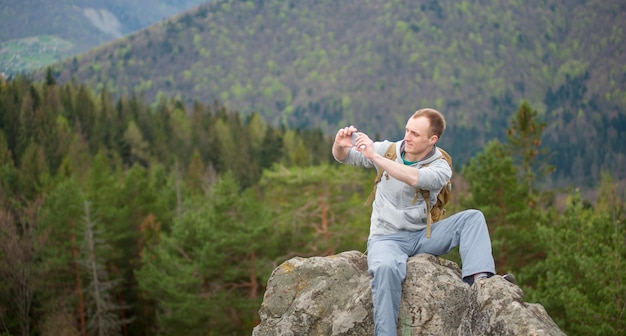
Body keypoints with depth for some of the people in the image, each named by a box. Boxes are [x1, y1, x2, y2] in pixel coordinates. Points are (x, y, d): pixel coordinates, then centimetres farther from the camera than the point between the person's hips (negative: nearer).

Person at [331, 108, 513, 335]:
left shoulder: (440, 168, -7)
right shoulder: (388, 150, 1)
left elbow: (414, 178, -30)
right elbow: (343, 157, 7)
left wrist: (375, 156, -33)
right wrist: (340, 146, -18)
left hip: (422, 236, 2)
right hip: (386, 237, -1)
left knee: (472, 218, -18)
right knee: (386, 268, -38)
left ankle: (479, 280, -34)